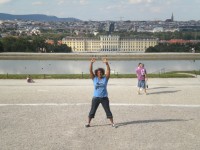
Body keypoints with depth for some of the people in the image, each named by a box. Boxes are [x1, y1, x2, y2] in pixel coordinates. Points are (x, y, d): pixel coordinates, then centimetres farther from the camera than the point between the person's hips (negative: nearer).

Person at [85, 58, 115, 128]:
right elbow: (90, 71, -10)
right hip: (96, 98, 0)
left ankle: (112, 123, 14)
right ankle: (88, 123, 18)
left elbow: (108, 71, -12)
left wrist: (106, 63, -25)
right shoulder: (94, 78, 0)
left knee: (108, 111, 5)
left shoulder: (105, 78, -1)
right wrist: (91, 63, -23)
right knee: (92, 111, 6)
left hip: (104, 98, 0)